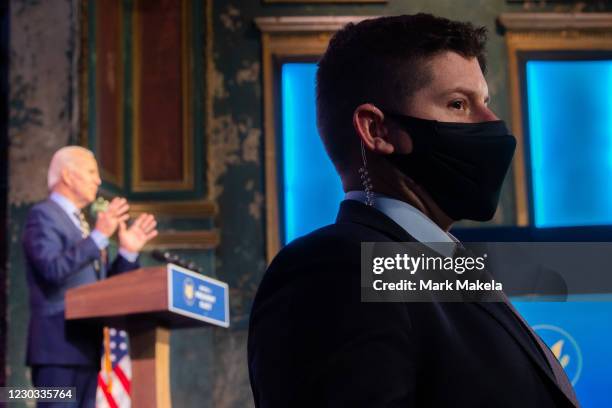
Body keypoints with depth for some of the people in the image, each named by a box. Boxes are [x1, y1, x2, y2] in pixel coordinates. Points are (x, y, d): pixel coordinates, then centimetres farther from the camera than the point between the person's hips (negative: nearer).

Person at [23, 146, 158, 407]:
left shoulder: (81, 223, 23)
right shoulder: (43, 215, -3)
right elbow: (53, 269, -20)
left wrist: (128, 252, 8)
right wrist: (99, 236, -21)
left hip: (87, 347, 9)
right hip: (59, 346, -9)